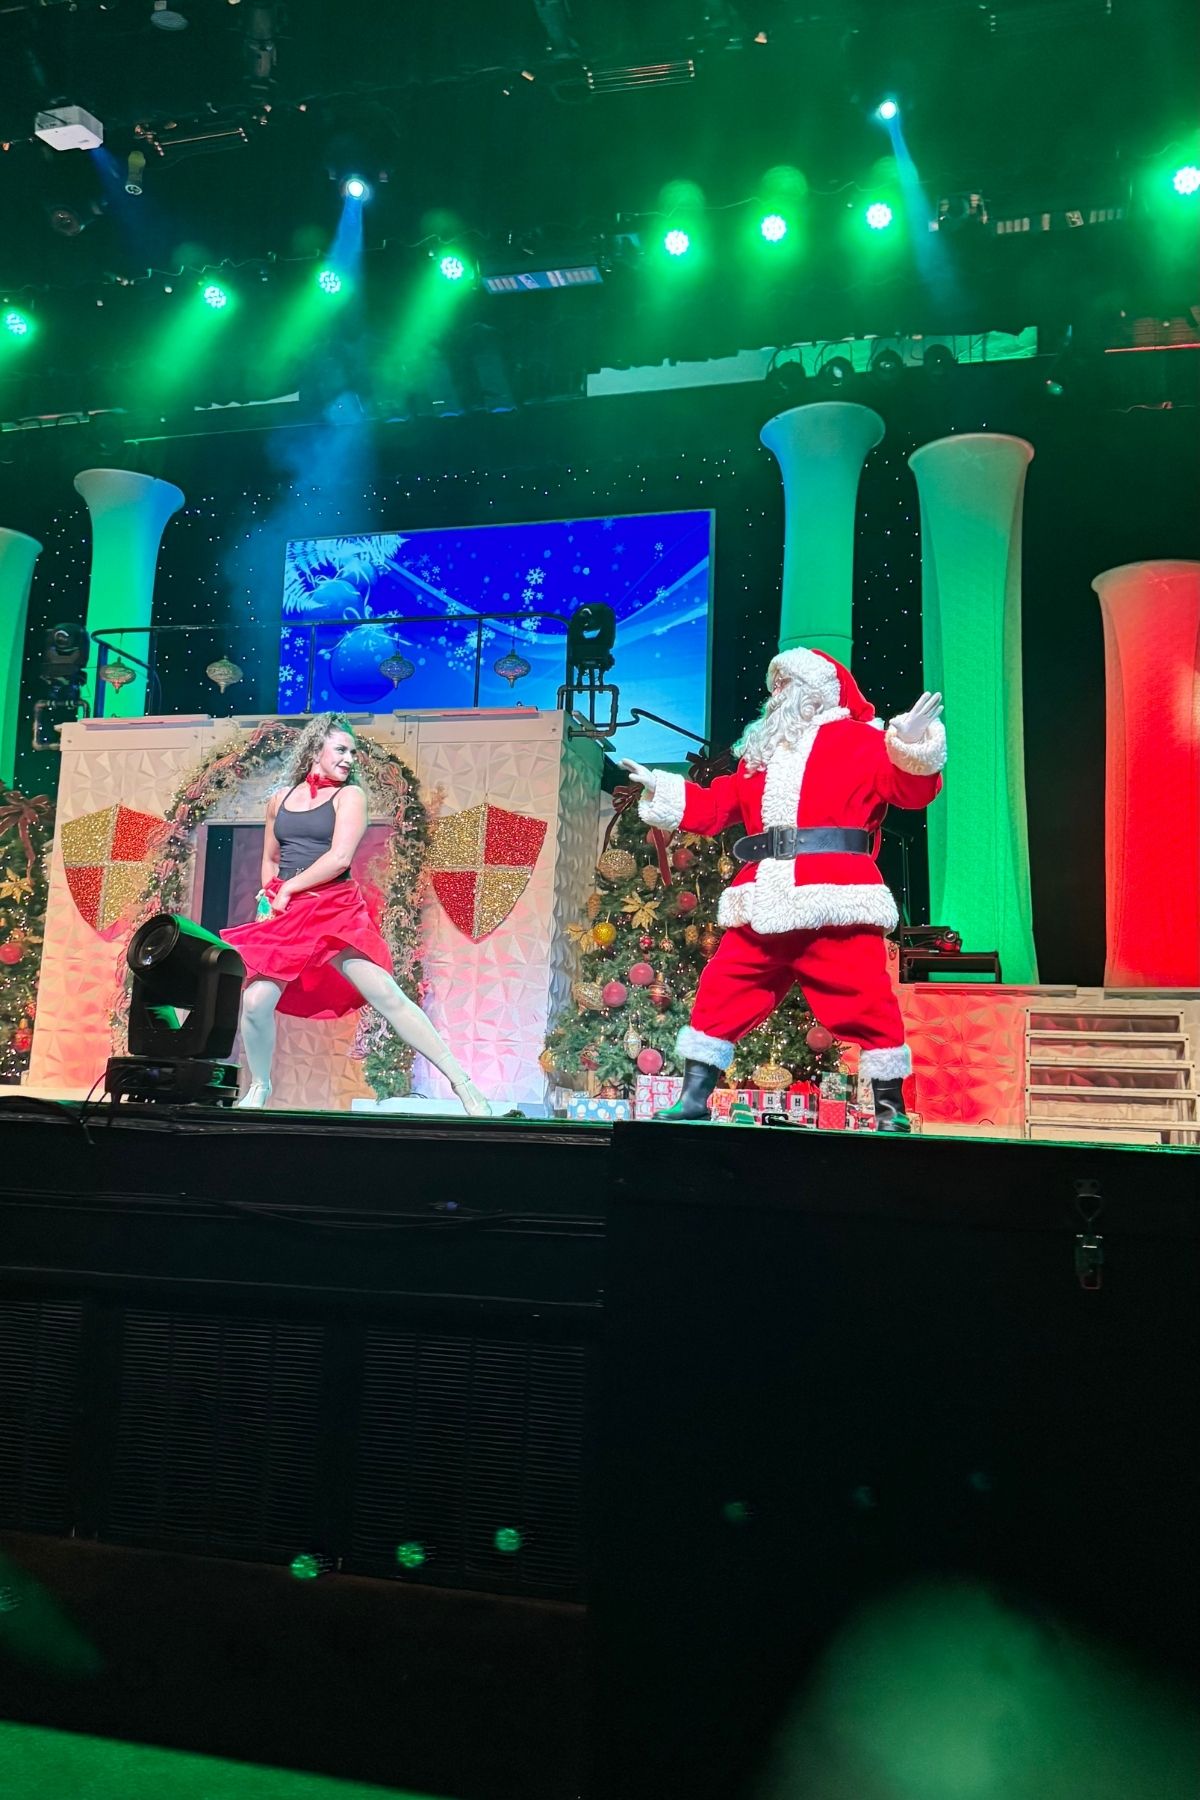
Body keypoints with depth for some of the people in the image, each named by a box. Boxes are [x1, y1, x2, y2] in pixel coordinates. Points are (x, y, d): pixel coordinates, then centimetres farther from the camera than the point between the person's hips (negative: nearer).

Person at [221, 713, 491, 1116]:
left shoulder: (349, 795, 2)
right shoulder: (280, 800, 14)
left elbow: (339, 857, -11)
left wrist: (288, 889, -5)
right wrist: (268, 900, 9)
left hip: (336, 911, -4)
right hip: (286, 916, 4)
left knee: (385, 994, -17)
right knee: (255, 1002, -11)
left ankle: (461, 1083, -17)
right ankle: (259, 1087, 16)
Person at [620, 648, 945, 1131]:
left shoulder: (860, 740, 8)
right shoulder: (760, 751, 26)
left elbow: (911, 789, -3)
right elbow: (716, 806, 29)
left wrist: (912, 747, -20)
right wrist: (660, 789, 25)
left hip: (836, 898, -5)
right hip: (764, 903, 6)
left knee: (865, 1002, -6)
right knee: (720, 993, 5)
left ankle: (890, 1110, 7)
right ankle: (693, 1099, 14)